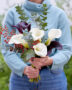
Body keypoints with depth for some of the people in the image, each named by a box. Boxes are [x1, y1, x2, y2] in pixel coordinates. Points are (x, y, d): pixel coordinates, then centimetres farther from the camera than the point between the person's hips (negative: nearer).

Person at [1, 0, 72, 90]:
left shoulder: (59, 14, -1)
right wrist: (24, 69, -17)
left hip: (52, 76, 0)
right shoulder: (13, 13, 1)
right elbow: (7, 50, -1)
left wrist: (50, 61, -21)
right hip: (21, 76, 1)